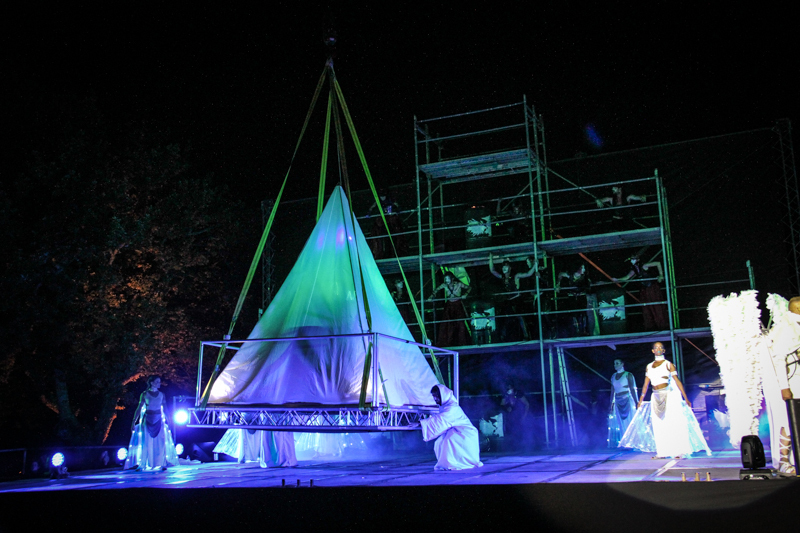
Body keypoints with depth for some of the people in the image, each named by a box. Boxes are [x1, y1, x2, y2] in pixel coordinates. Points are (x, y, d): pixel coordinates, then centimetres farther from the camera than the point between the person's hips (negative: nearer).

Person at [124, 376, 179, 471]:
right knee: (146, 442, -2)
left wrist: (166, 420, 7)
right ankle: (141, 464, 6)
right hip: (148, 420, -2)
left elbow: (164, 409, 10)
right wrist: (134, 422, -9)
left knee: (160, 442, -2)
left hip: (159, 420, 2)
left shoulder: (161, 394, 7)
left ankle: (162, 464, 4)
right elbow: (139, 408, -3)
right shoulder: (145, 394, -1)